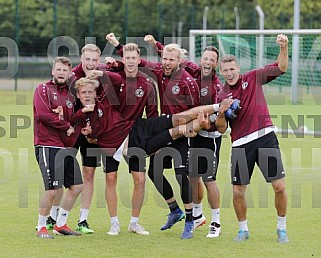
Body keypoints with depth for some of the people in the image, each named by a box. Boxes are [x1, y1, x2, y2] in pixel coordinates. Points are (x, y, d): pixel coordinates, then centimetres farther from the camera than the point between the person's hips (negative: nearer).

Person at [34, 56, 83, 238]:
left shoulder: (70, 95, 17)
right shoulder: (43, 89, -1)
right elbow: (43, 114, -15)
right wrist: (67, 127, -10)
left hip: (66, 147, 7)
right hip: (48, 146, -7)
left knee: (77, 186, 8)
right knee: (53, 189, -14)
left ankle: (61, 224, 21)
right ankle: (41, 227, 2)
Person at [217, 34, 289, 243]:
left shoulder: (253, 78, 6)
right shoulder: (222, 96, 6)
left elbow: (281, 67, 7)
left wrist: (283, 48, -9)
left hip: (265, 137, -1)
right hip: (241, 145, 1)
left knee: (279, 186, -5)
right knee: (238, 192, -1)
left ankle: (282, 228, 12)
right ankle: (243, 229, 20)